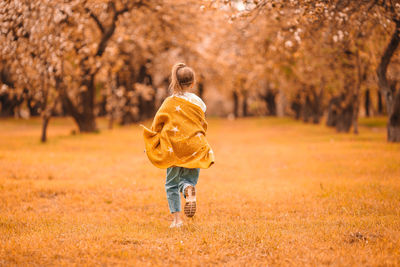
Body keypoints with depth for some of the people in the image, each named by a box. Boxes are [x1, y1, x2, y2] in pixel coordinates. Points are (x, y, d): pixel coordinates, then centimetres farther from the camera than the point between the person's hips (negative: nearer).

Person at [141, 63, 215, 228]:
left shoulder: (169, 102, -3)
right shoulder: (198, 102, 1)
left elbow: (158, 124, 0)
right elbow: (203, 126, 8)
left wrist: (151, 144, 14)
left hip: (174, 149, -1)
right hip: (194, 150, 1)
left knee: (172, 184, 13)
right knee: (188, 179, 10)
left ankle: (176, 218, 3)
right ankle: (189, 189, -28)